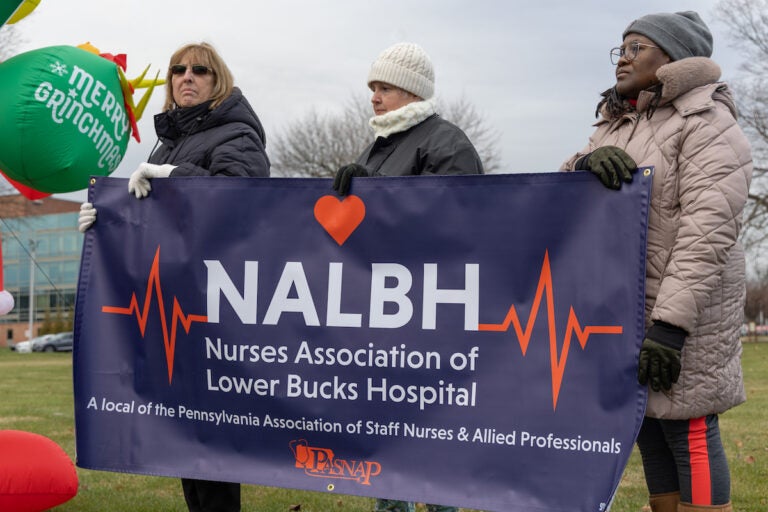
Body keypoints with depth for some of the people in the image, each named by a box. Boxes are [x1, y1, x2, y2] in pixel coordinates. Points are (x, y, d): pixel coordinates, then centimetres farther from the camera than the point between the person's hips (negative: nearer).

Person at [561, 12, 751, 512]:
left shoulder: (707, 125, -8)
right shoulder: (617, 126, 18)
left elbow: (708, 233, -18)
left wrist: (669, 324, -26)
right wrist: (587, 162, -15)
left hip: (679, 312, -7)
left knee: (688, 431, -6)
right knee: (649, 430, 10)